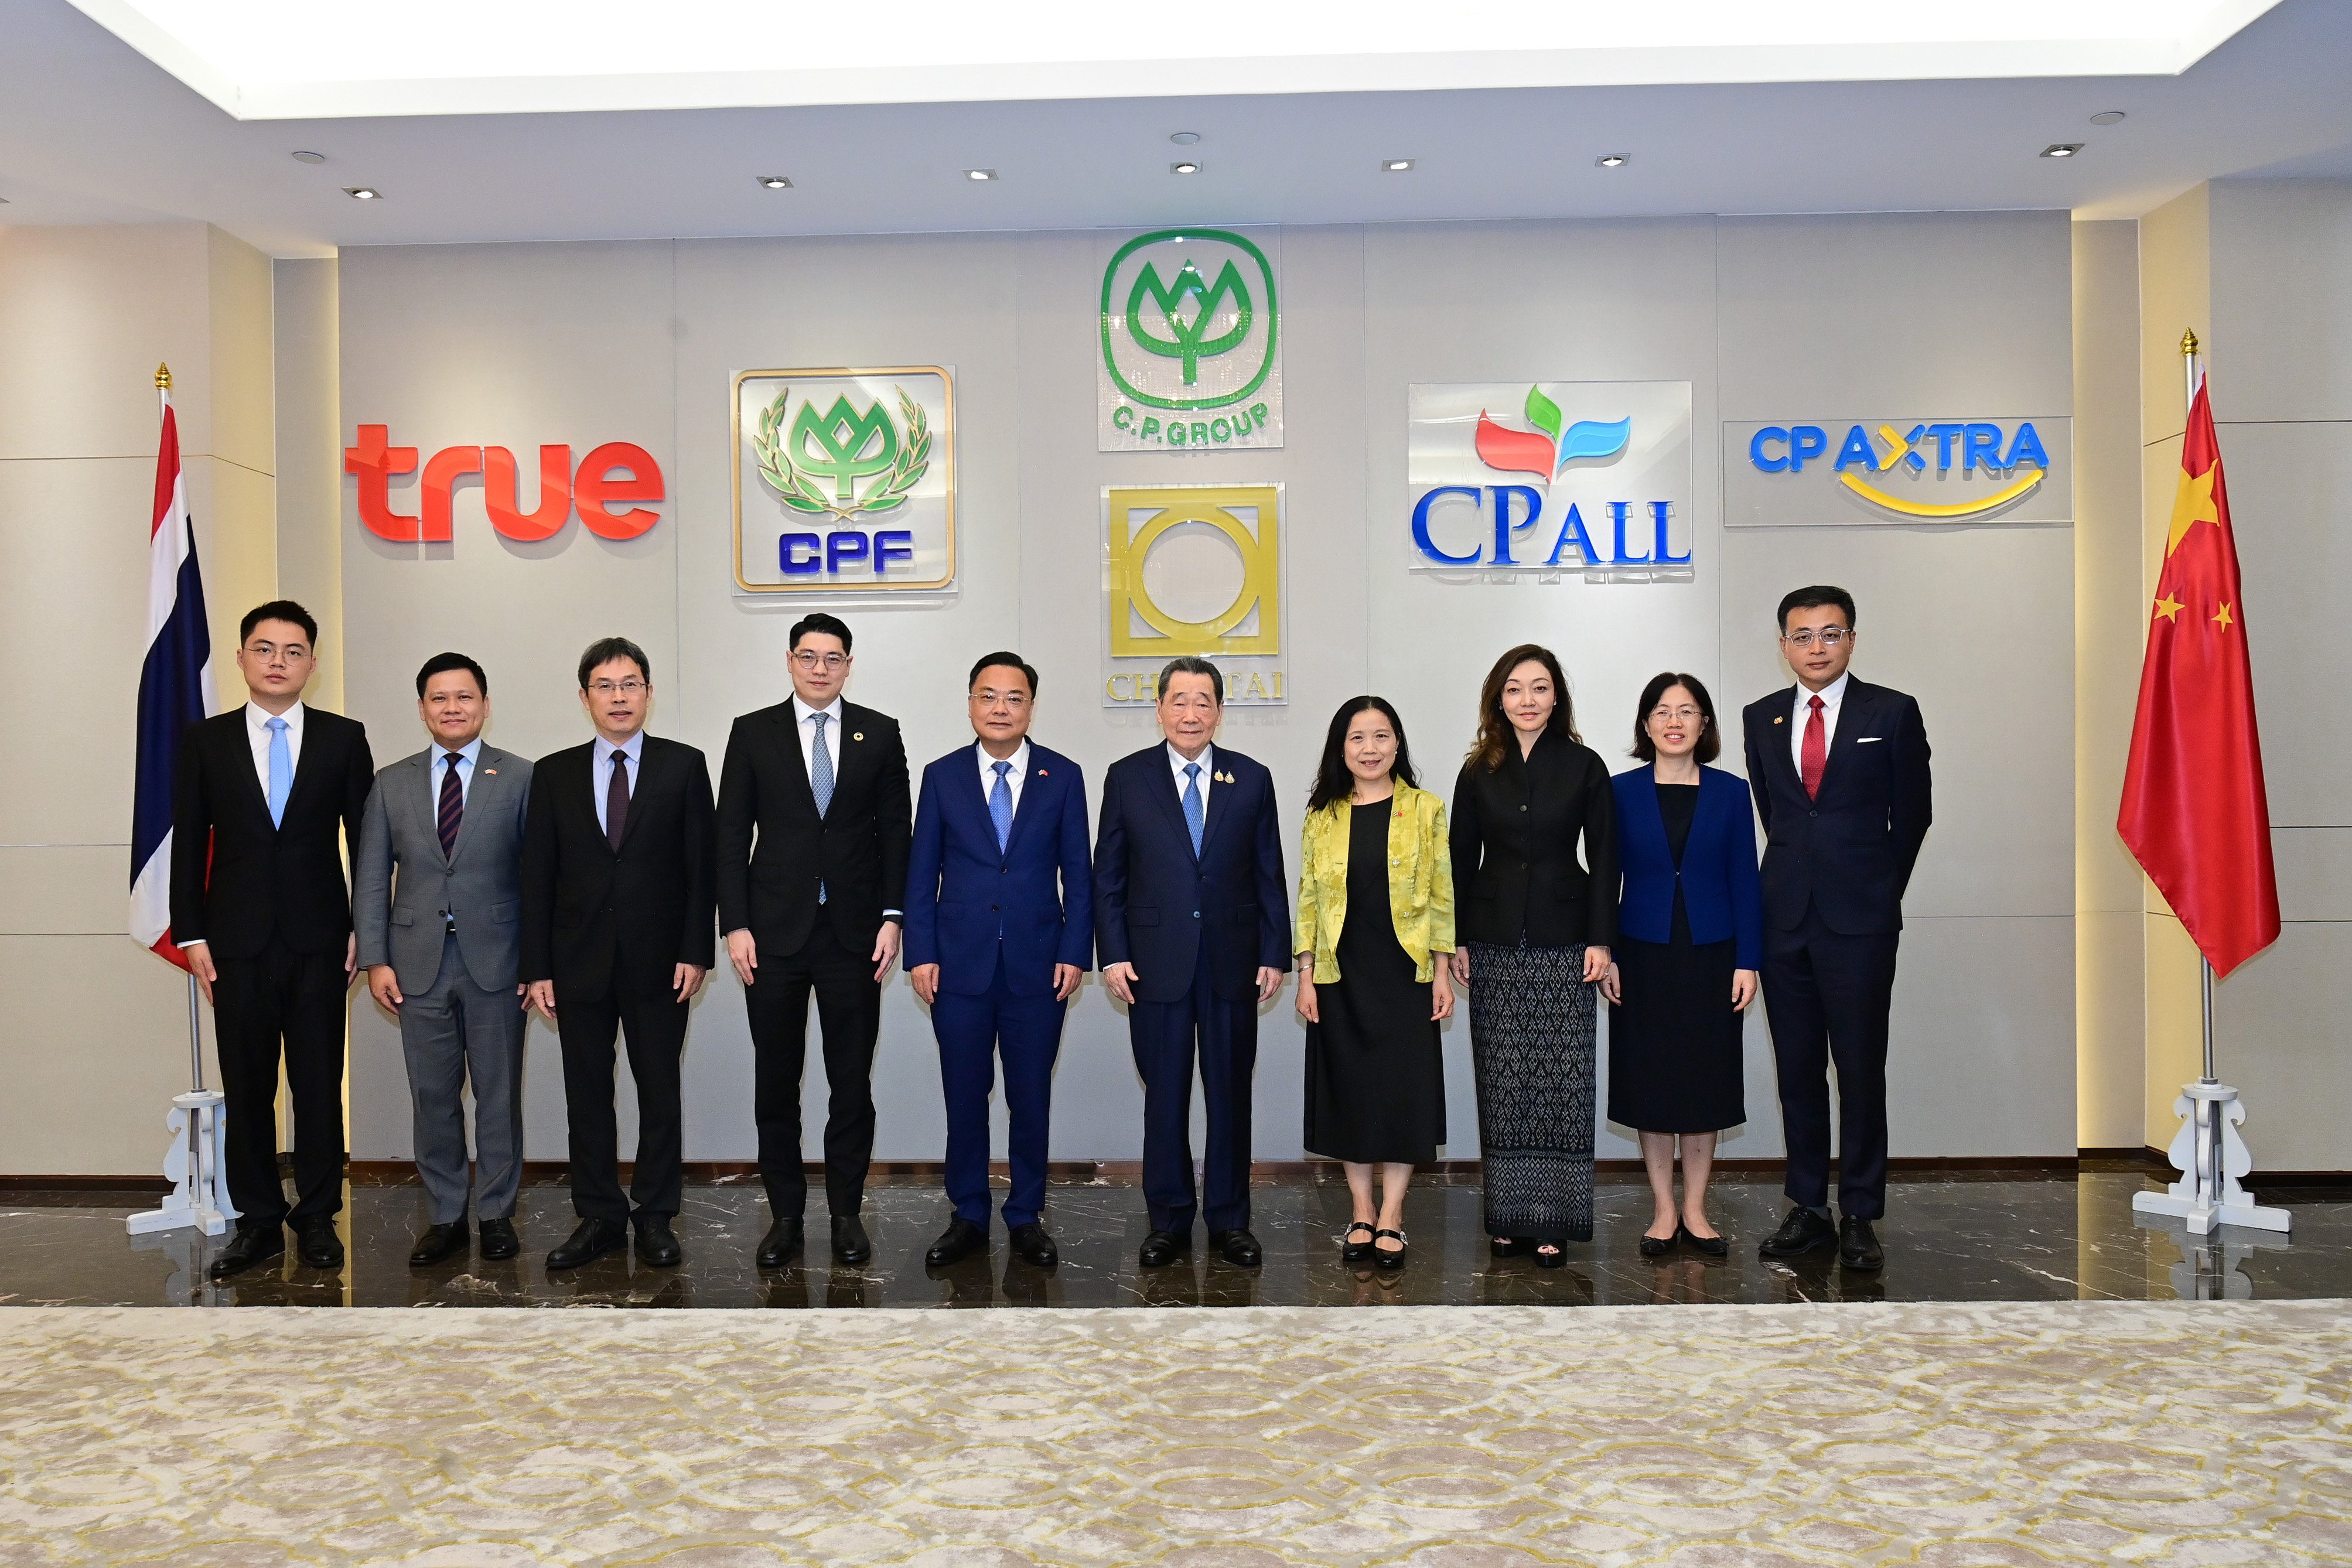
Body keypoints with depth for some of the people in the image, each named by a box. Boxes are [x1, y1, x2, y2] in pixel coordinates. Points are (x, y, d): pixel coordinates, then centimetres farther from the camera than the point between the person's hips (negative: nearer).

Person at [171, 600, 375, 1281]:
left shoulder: (344, 738, 4)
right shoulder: (206, 740, 6)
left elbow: (365, 839, 4)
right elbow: (188, 843, 6)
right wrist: (192, 935, 0)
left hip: (319, 940, -1)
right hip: (237, 941, 1)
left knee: (319, 1084, 3)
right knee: (246, 1087, 6)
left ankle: (317, 1218, 14)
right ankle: (258, 1221, 16)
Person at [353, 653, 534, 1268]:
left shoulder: (521, 778, 2)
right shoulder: (391, 783, 9)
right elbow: (371, 878, 9)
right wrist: (375, 959, 0)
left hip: (494, 962, -2)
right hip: (418, 963, 2)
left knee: (499, 1096, 5)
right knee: (433, 1099, 8)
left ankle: (497, 1214, 17)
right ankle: (444, 1217, 19)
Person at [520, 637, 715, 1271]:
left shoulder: (684, 766, 2)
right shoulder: (554, 774, 6)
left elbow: (701, 866, -1)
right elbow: (537, 877, 5)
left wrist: (696, 952, -9)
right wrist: (537, 968, 0)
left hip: (658, 962, -2)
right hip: (579, 963, 2)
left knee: (660, 1092, 5)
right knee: (586, 1095, 7)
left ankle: (656, 1217, 17)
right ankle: (599, 1218, 19)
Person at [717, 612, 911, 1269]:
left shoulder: (879, 734, 6)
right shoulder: (753, 733, 4)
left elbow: (896, 831, 5)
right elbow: (731, 834, 2)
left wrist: (892, 916, -3)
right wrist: (735, 926, -5)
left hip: (853, 932, 0)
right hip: (774, 932, 0)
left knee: (852, 1082, 5)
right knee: (776, 1083, 7)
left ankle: (847, 1213, 17)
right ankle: (785, 1215, 18)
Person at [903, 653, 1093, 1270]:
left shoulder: (1063, 777, 3)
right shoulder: (943, 777, 4)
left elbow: (1077, 874, 4)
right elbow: (921, 872, 5)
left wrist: (1074, 954, -4)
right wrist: (920, 954, -3)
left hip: (1037, 965, 0)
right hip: (960, 965, 0)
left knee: (1031, 1097, 6)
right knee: (965, 1096, 7)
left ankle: (1026, 1217, 20)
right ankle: (968, 1216, 20)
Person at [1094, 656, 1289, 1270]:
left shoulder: (1252, 778, 6)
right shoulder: (1126, 777, 3)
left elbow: (1269, 875, 7)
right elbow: (1108, 876, 4)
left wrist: (1275, 955, 1)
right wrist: (1113, 955, -4)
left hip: (1233, 964, 1)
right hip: (1156, 965, -1)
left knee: (1230, 1096, 8)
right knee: (1164, 1098, 6)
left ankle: (1230, 1221, 20)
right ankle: (1168, 1222, 19)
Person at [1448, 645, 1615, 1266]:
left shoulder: (1584, 766, 2)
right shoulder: (1478, 772, 7)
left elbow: (1603, 859, 1)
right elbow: (1463, 860, 8)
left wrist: (1600, 939, -6)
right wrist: (1456, 940, 3)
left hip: (1562, 941, -2)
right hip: (1494, 943, 2)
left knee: (1560, 1081, -3)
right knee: (1502, 1083, 4)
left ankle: (1554, 1221, 4)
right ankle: (1510, 1215, 13)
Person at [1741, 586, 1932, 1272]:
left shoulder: (1892, 713, 0)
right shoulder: (1761, 718, 10)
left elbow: (1913, 813, 6)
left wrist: (1878, 890, 11)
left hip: (1860, 919, -3)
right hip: (1783, 917, 3)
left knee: (1861, 1072, 0)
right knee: (1796, 1071, 8)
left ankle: (1859, 1216, 9)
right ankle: (1808, 1208, 17)